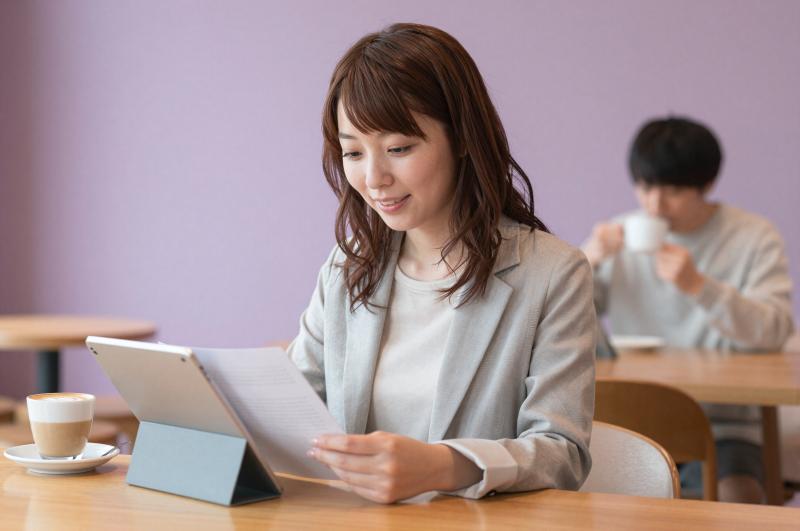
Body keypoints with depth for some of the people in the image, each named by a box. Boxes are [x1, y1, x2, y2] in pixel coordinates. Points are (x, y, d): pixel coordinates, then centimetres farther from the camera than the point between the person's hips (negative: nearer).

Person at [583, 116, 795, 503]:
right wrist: (586, 262, -13)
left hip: (720, 427, -2)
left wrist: (698, 286, -25)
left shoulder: (755, 237, 1)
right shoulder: (620, 236, 9)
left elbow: (775, 330, -14)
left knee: (737, 499, -29)